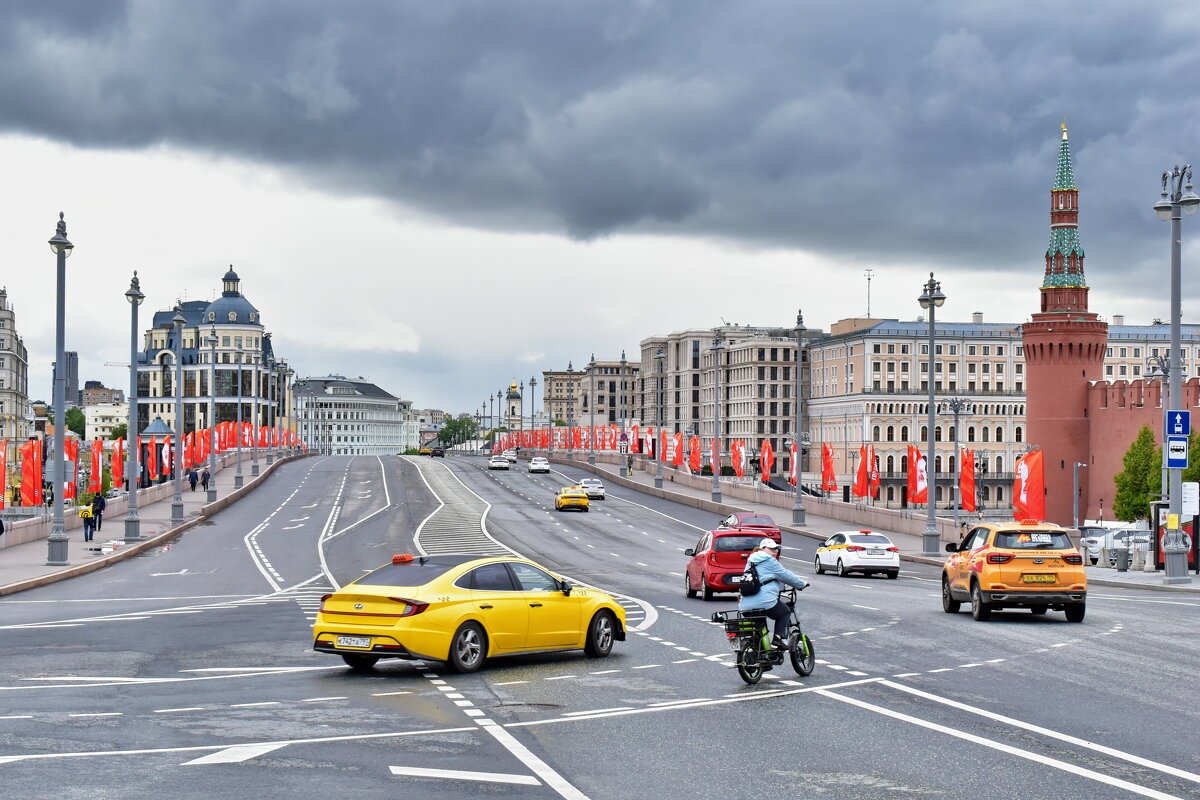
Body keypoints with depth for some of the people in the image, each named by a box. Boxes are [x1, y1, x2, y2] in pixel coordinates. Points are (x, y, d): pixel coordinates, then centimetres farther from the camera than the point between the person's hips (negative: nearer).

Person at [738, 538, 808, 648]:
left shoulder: (750, 562, 23)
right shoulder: (769, 561, -1)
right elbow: (786, 576, 3)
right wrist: (803, 583, 15)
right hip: (765, 602, -7)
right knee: (785, 612, 17)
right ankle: (778, 636, 0)